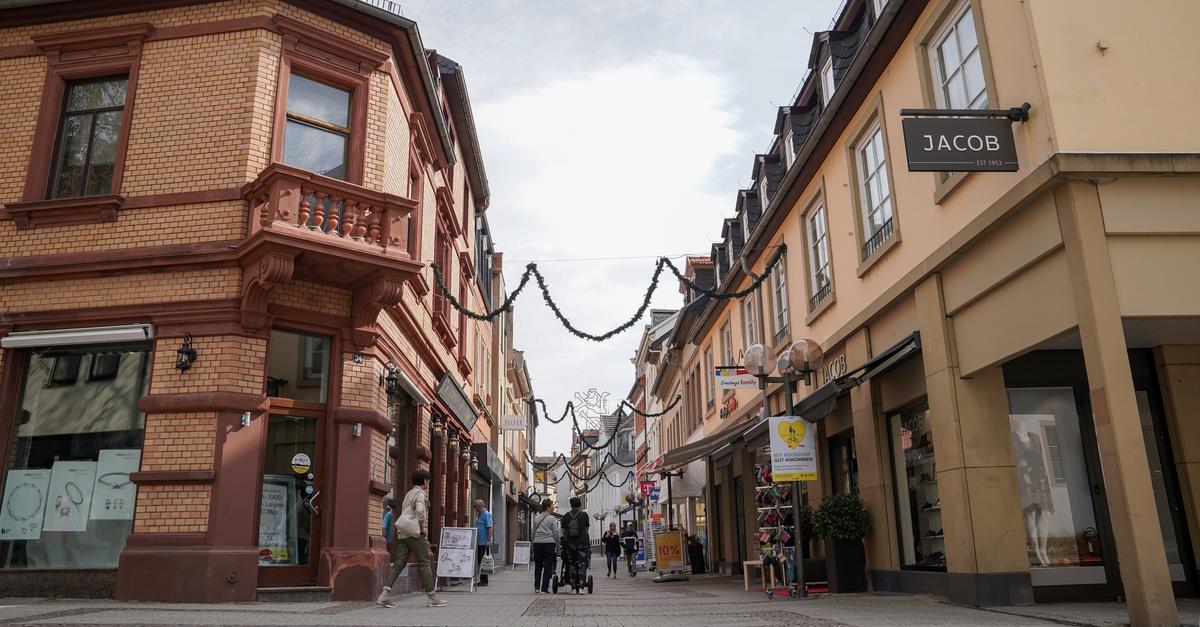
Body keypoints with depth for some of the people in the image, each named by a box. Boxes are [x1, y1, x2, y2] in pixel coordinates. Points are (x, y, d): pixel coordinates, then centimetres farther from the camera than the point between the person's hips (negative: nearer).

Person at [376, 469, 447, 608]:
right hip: (415, 533, -8)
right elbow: (420, 510, -24)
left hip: (403, 533, 8)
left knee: (398, 563, 1)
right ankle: (432, 597, 4)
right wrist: (423, 528, -12)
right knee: (424, 563, -1)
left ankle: (385, 594, -11)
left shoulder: (409, 494, 22)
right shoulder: (420, 494, -7)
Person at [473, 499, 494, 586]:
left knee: (484, 561, -6)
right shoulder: (479, 515, 17)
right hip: (479, 542, 9)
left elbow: (490, 528, -18)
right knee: (479, 561, 11)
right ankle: (482, 580, 17)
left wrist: (488, 540, -23)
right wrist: (475, 540, 19)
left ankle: (484, 580, -1)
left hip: (484, 543, -9)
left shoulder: (486, 514, -11)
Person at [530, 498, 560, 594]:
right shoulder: (552, 518, -3)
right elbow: (555, 533, -3)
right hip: (549, 543, -4)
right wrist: (557, 545, 6)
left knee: (538, 566, 11)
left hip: (537, 543, 4)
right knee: (547, 566, 1)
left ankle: (536, 587, 8)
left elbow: (533, 532, 13)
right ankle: (544, 588, 0)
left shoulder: (536, 518, 10)